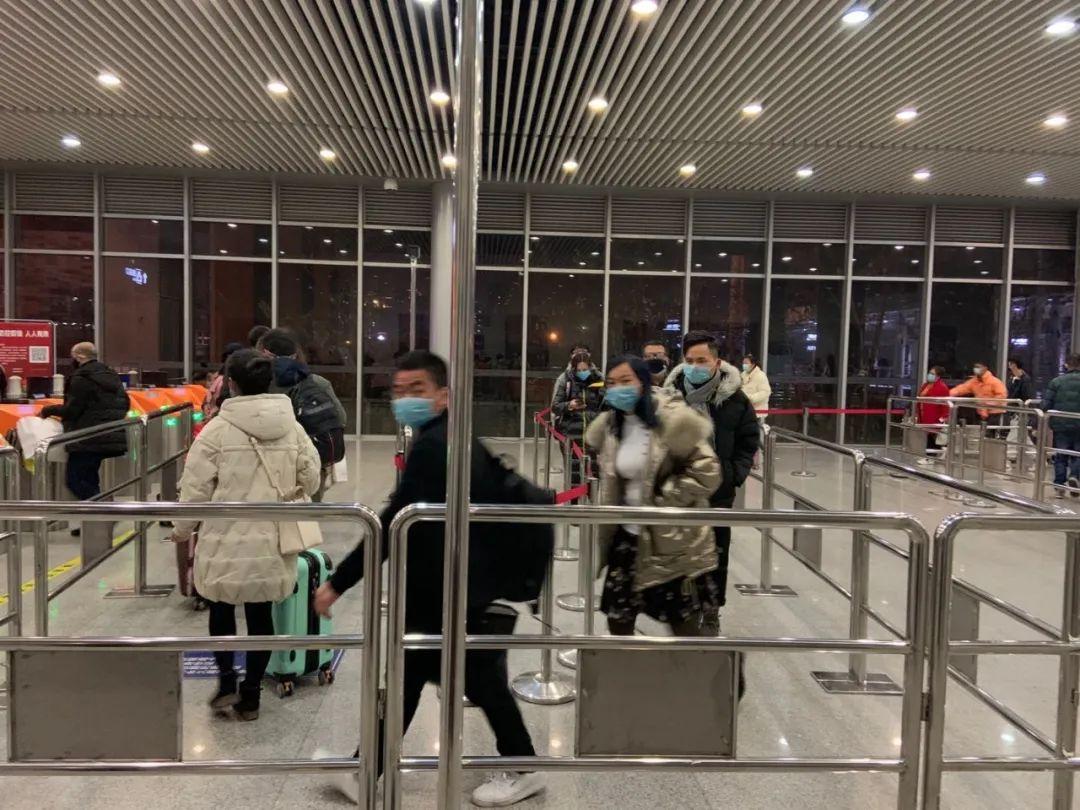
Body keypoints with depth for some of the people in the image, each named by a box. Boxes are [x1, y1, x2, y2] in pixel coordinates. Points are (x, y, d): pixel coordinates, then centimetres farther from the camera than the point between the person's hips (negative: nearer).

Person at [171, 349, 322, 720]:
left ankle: (227, 679, 14)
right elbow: (310, 479, 5)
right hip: (272, 543, 3)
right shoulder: (292, 427, -1)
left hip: (227, 540, -3)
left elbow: (196, 488, -6)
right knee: (261, 614, 13)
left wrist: (182, 529, 10)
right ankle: (250, 695, 21)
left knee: (221, 609, 20)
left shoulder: (217, 429, -11)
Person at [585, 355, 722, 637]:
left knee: (687, 628, 5)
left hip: (673, 541, -6)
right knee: (618, 618, 15)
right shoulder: (611, 425, 3)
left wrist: (661, 499, -17)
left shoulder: (672, 418, -18)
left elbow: (706, 473, -19)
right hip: (629, 535, 6)